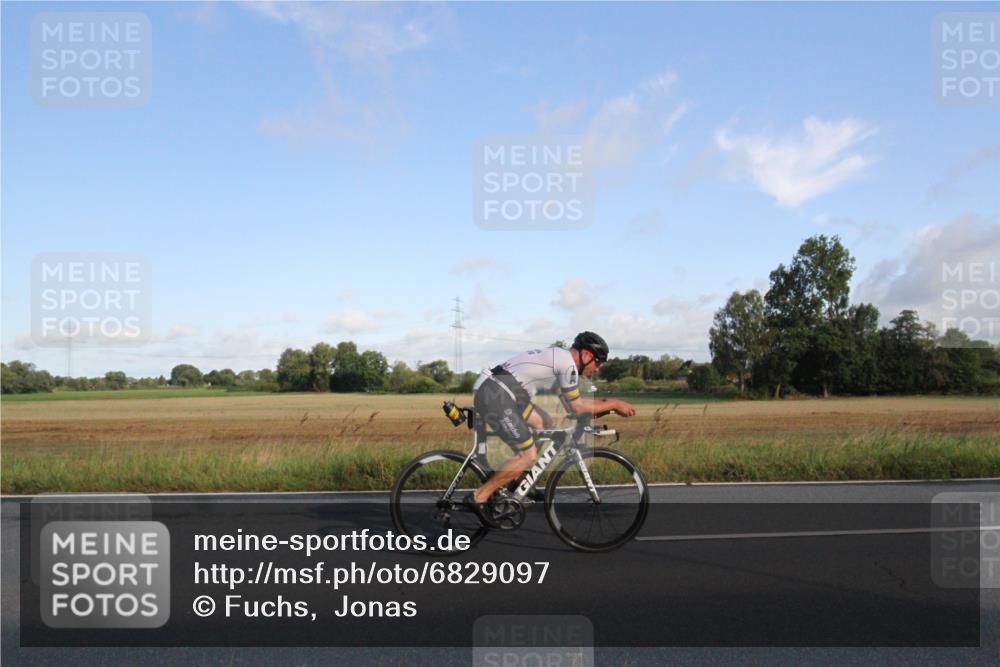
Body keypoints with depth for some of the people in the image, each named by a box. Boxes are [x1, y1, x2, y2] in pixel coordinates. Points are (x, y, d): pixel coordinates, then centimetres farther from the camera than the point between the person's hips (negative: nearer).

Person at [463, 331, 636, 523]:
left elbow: (571, 404, 26)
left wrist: (609, 403, 22)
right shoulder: (567, 362, -8)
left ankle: (517, 481, 23)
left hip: (494, 392, 11)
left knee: (543, 423, 21)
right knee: (529, 455, -7)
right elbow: (577, 407, -4)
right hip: (495, 397, -11)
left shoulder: (558, 358, 22)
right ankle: (478, 497, -2)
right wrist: (613, 404, 5)